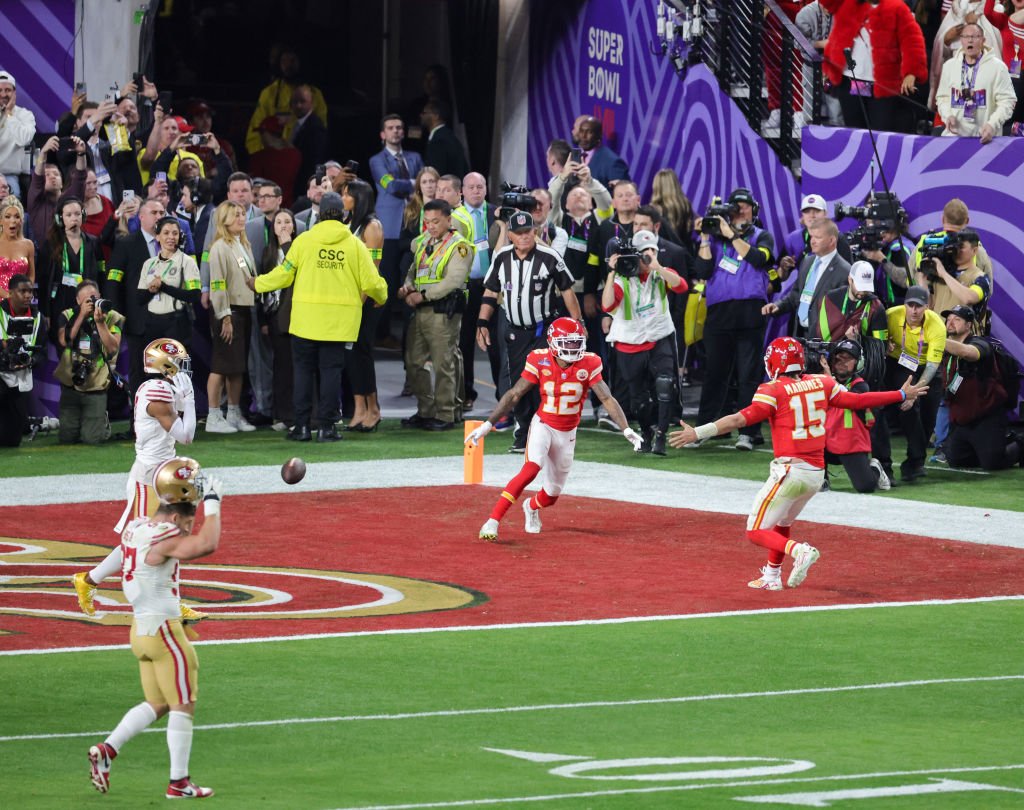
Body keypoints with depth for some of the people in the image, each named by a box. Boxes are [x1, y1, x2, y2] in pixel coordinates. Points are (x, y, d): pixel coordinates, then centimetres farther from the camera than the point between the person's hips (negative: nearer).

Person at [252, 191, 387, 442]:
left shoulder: (303, 241, -2)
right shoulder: (355, 245, -1)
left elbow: (284, 274, 3)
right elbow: (371, 282, 0)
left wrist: (257, 284, 20)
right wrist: (382, 297, 22)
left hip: (306, 318, 0)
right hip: (339, 322, 0)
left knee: (304, 369, 8)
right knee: (331, 370, 4)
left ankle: (302, 424, 6)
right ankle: (326, 426, 1)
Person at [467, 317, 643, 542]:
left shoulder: (588, 365, -13)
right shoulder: (540, 361, -14)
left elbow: (607, 398, -14)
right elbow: (513, 395, -9)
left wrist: (626, 429, -25)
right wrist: (488, 424, -12)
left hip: (567, 433, 3)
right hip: (543, 425, -3)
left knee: (552, 495, 10)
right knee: (531, 469, -30)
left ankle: (532, 507, 48)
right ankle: (493, 521, -29)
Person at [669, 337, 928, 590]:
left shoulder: (774, 390, -9)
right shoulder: (821, 384, 7)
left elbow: (741, 418, -18)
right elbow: (858, 401, 12)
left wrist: (698, 433, -22)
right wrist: (902, 395, 25)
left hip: (789, 472, -7)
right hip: (817, 474, 7)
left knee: (756, 532, 0)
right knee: (782, 523, 29)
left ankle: (799, 551, -23)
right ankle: (772, 576, 33)